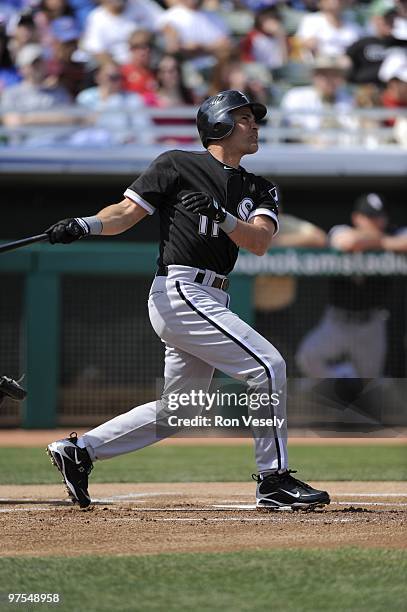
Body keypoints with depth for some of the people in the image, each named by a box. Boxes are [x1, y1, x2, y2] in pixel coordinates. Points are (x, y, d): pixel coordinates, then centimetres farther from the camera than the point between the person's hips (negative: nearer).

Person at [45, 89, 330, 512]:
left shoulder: (259, 190, 17)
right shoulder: (179, 165, 1)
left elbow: (259, 242, -1)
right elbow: (127, 212, -2)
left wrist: (221, 216, -19)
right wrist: (86, 225, -21)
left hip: (209, 302, 8)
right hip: (179, 291, -8)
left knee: (178, 411, 12)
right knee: (268, 366, -15)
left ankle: (79, 450, 20)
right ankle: (274, 481, -9)